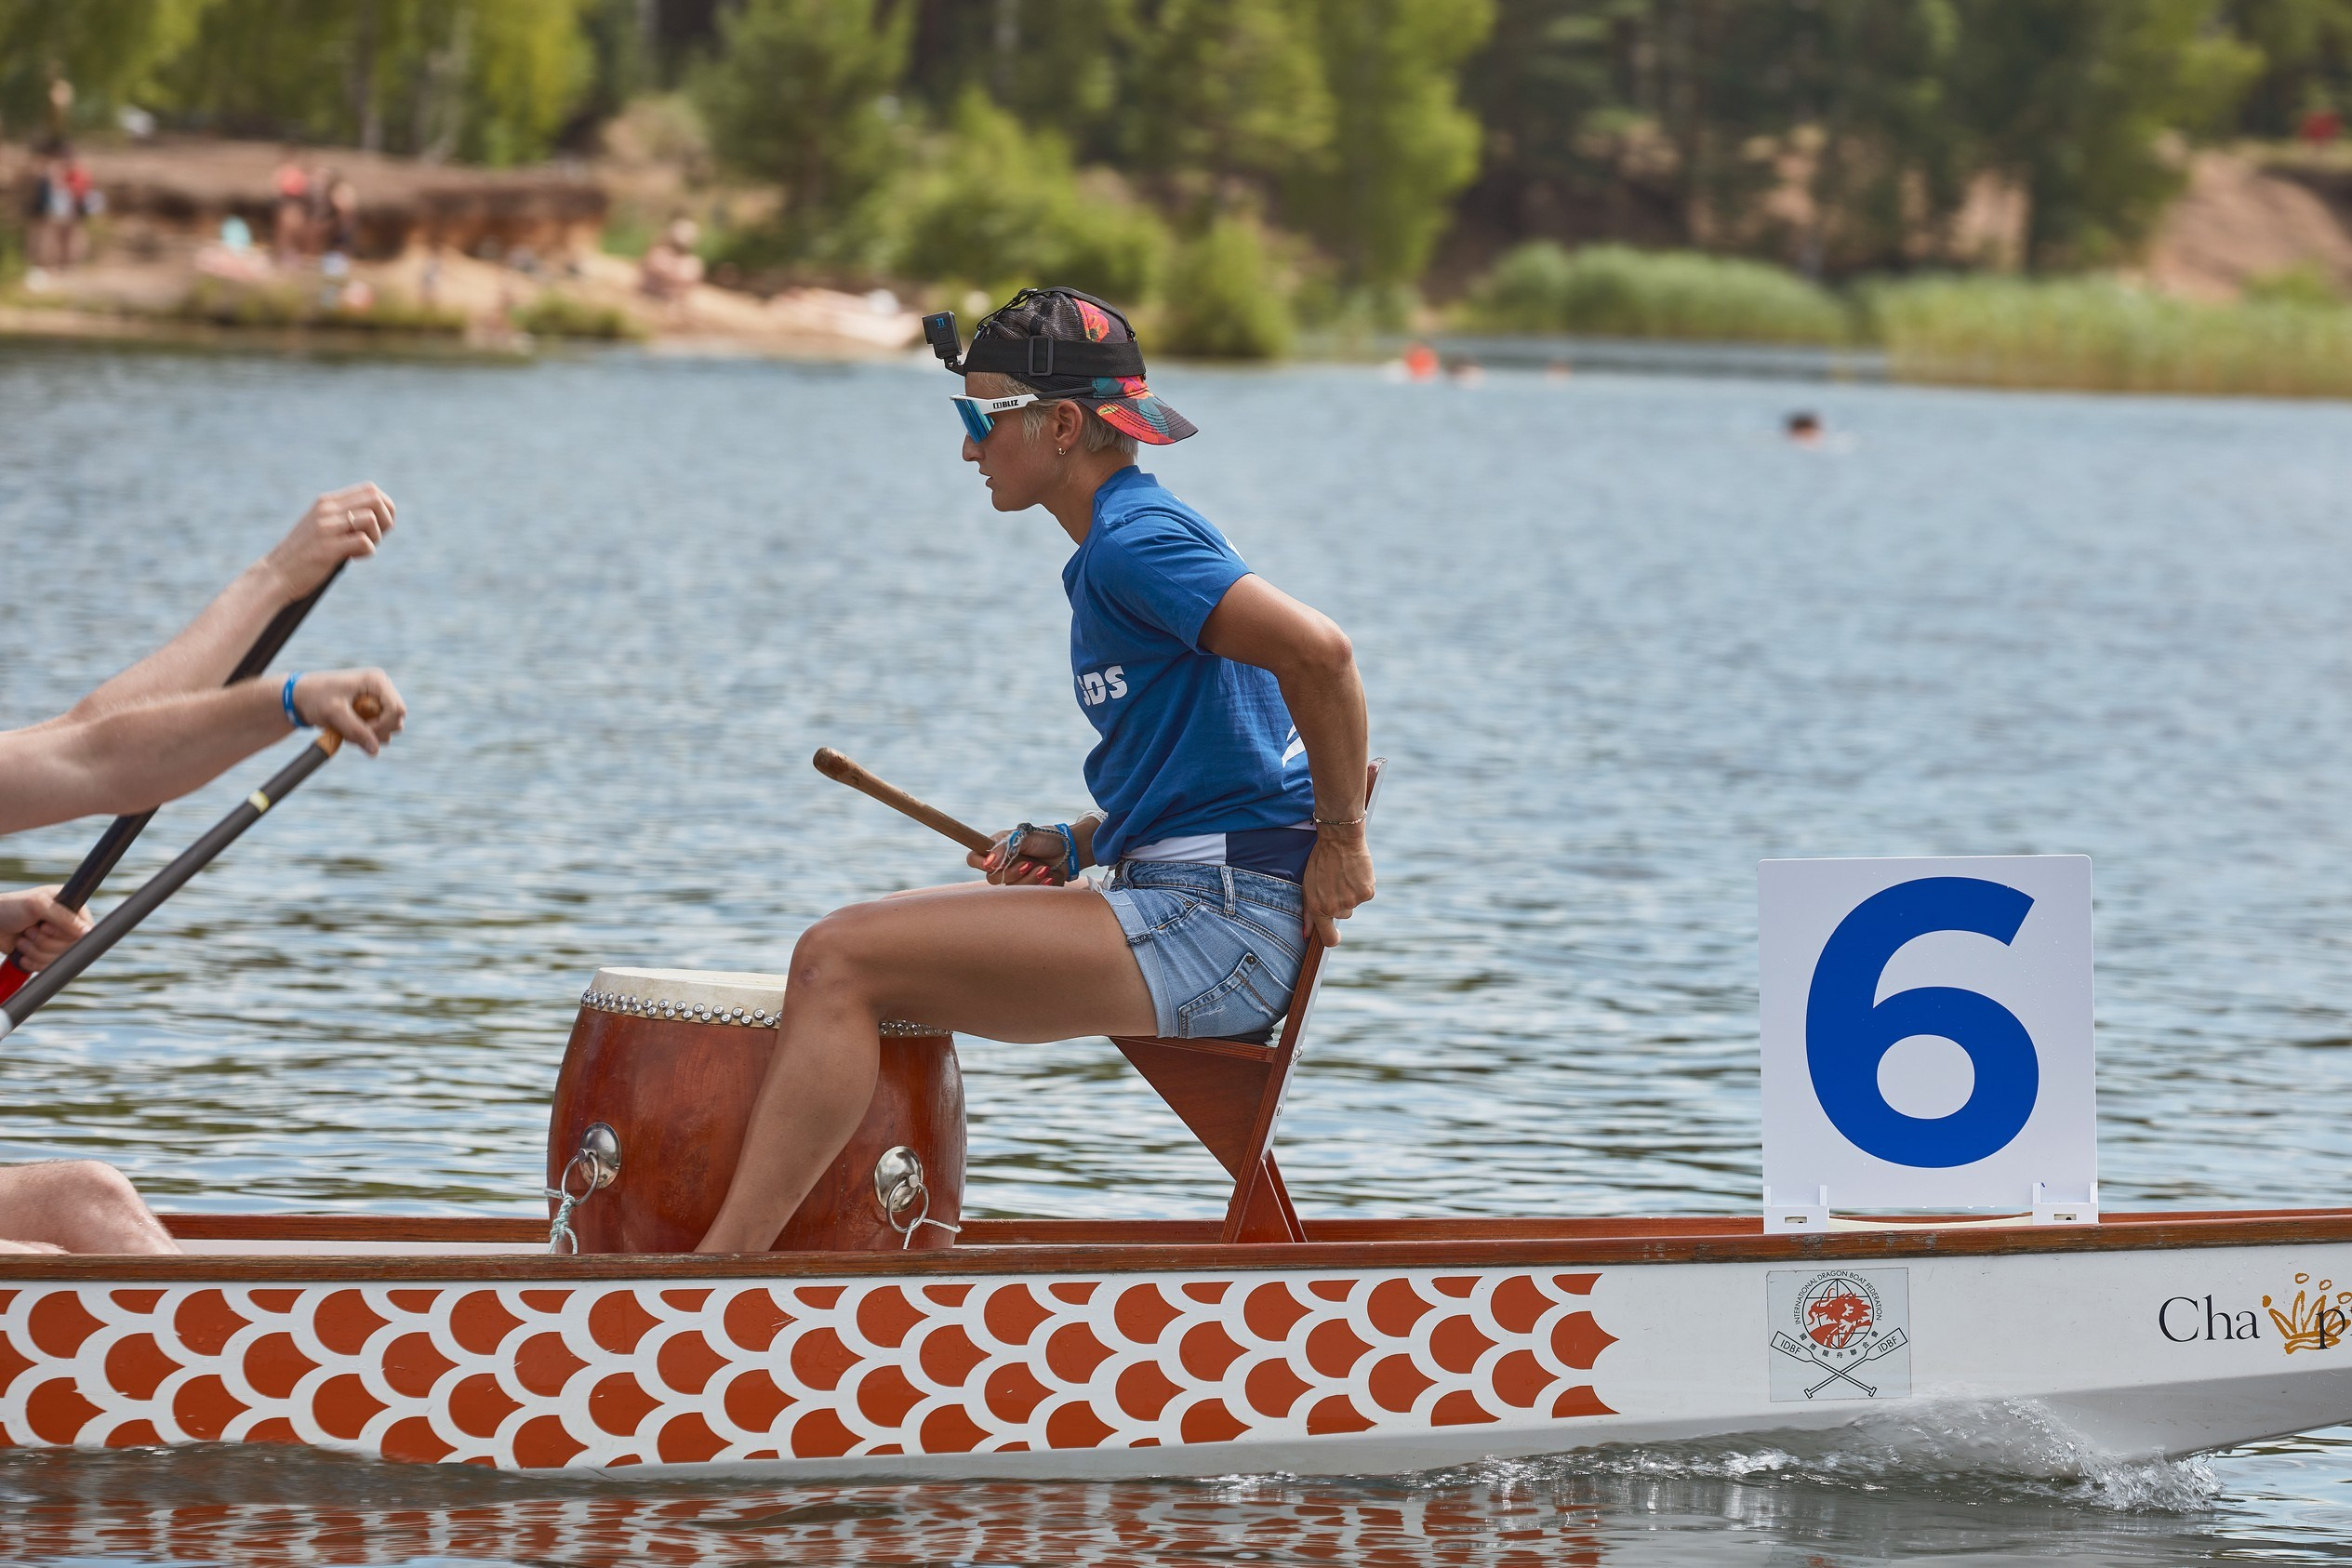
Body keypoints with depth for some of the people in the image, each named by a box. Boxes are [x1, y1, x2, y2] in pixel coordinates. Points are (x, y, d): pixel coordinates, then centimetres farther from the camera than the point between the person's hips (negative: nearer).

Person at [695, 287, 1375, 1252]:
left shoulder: (1132, 545, -13)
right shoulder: (1123, 539, 19)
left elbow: (1319, 652, -26)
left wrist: (1341, 840, -17)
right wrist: (1078, 845, 13)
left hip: (1219, 923, -11)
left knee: (840, 962, -18)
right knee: (857, 945, 20)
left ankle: (709, 1281, -23)